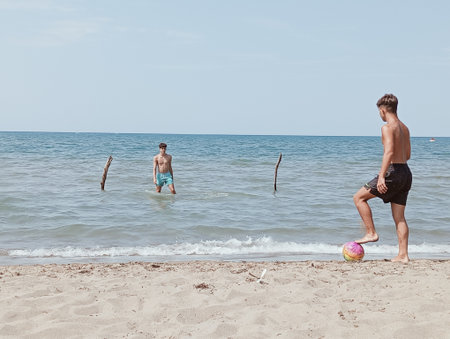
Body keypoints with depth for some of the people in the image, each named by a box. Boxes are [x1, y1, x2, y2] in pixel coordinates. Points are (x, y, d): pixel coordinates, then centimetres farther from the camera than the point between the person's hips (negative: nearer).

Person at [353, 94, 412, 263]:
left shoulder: (387, 127, -11)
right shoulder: (404, 128, 15)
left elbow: (389, 152, -24)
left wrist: (381, 176, -29)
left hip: (394, 171, -8)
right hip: (406, 173, 8)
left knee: (359, 197, 6)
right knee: (399, 217, 9)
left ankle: (371, 233, 3)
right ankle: (403, 255, 8)